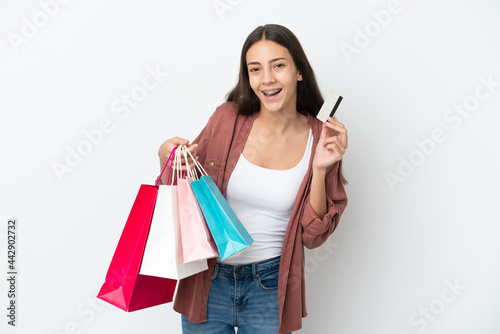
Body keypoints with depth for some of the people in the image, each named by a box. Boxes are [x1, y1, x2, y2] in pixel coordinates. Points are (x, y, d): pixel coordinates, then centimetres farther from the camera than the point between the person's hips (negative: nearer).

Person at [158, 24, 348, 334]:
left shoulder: (322, 139, -7)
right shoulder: (228, 119, -7)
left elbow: (312, 236, -6)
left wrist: (320, 169, -18)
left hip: (271, 288, 0)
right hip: (208, 282, 1)